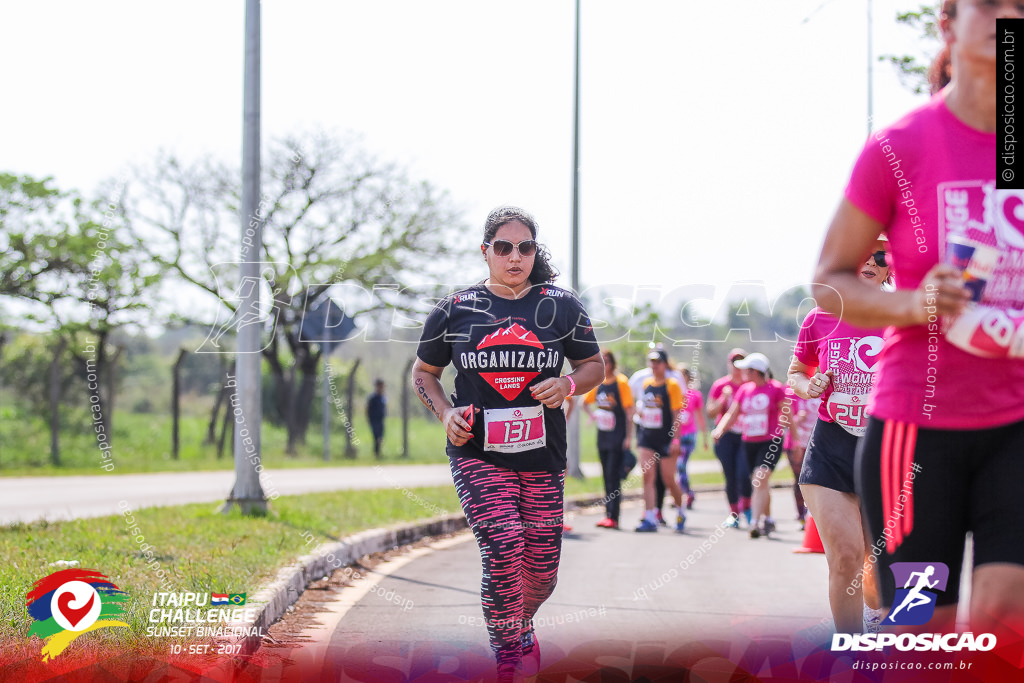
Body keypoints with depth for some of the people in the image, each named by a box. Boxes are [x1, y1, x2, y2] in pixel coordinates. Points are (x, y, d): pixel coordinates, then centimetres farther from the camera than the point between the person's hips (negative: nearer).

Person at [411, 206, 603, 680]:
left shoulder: (562, 307, 5)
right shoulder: (454, 310, 2)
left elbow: (593, 365, 13)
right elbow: (423, 372, 14)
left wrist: (567, 384, -9)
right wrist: (445, 412, -5)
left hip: (542, 458, 2)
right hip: (477, 454, -2)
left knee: (541, 569, 5)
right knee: (503, 550, -20)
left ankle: (521, 625, 40)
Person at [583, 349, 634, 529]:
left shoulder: (621, 382, -8)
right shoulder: (597, 383, 9)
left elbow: (629, 411, -9)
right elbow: (585, 402, 26)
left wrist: (628, 437, -13)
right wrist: (593, 415, 6)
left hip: (618, 435, -6)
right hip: (602, 435, 6)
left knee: (613, 475, -11)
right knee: (606, 475, 8)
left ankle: (613, 516, -12)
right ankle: (609, 514, 12)